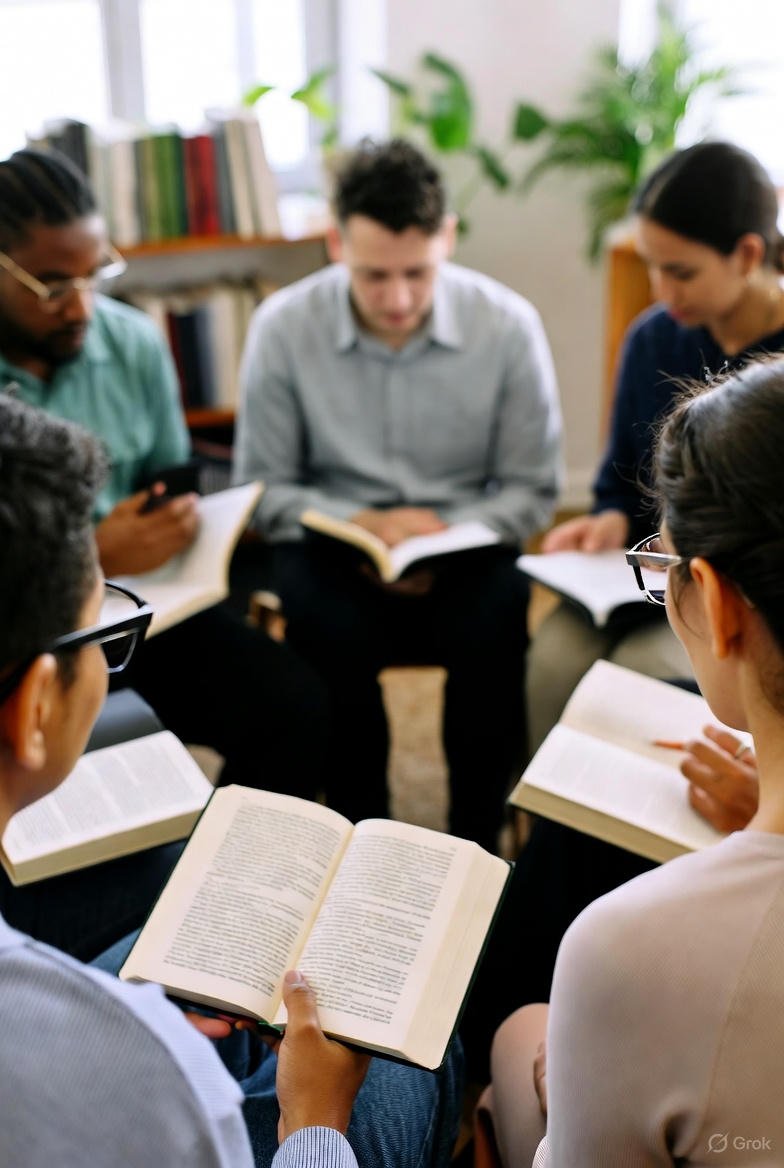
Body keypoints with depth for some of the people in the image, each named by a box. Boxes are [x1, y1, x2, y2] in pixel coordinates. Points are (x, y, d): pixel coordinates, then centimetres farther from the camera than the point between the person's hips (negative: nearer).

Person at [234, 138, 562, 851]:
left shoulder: (508, 326, -7)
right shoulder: (282, 328, -8)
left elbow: (531, 490, 0)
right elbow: (265, 490, -1)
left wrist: (450, 538, -18)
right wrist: (365, 524, -17)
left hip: (465, 546, 1)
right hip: (336, 544, 0)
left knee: (494, 624, -31)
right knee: (332, 628, -32)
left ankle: (476, 843, -10)